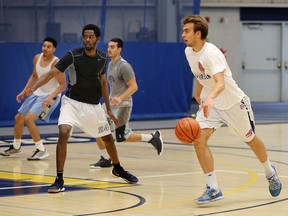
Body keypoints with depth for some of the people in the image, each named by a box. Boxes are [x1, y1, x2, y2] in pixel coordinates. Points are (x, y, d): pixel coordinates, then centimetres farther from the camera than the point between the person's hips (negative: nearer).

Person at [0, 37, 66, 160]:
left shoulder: (56, 63, -24)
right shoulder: (37, 58, -2)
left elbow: (63, 84, -22)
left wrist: (51, 97, -33)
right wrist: (24, 91, 11)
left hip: (51, 96, -8)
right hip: (38, 93, 8)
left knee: (29, 119, -22)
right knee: (18, 118, 13)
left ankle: (41, 150, -14)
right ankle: (16, 147, 36)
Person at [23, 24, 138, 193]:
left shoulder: (102, 58, -3)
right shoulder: (73, 55, -18)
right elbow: (52, 73, -23)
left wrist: (108, 109, 14)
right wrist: (33, 88, -39)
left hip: (94, 105, 4)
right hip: (72, 102, -4)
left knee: (108, 137, 16)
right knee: (64, 134, -27)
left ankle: (118, 169, 45)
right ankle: (59, 180, -20)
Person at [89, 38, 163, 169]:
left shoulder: (124, 66, -17)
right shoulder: (110, 64, 11)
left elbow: (133, 87, -20)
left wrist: (120, 98, -31)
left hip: (122, 105, -9)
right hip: (111, 103, 9)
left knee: (123, 137, -8)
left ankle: (153, 138, 9)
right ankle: (105, 159, 9)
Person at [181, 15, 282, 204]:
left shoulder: (211, 53, -29)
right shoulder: (189, 52, -5)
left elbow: (221, 83, -43)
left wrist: (209, 98, -61)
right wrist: (198, 94, 21)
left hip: (234, 103, -5)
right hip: (210, 103, 6)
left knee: (250, 140, 14)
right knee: (199, 140, -17)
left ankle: (270, 172, 44)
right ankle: (213, 189, -11)